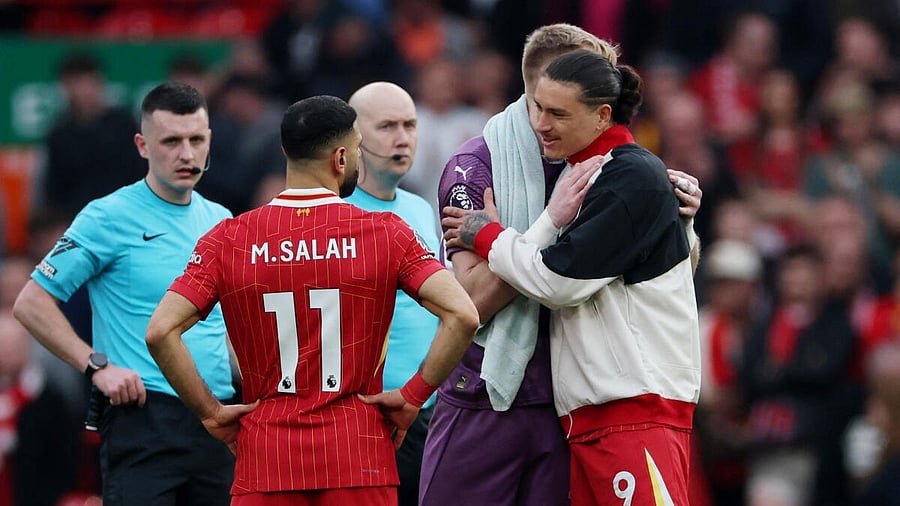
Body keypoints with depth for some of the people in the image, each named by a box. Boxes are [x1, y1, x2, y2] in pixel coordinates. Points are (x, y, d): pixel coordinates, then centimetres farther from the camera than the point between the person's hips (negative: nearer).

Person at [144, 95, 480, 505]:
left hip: (264, 454, 1)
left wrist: (210, 411, 2)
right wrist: (414, 395, -3)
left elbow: (160, 332, -7)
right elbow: (462, 316, -12)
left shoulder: (229, 240, 1)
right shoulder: (386, 233, -2)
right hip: (359, 455, -1)